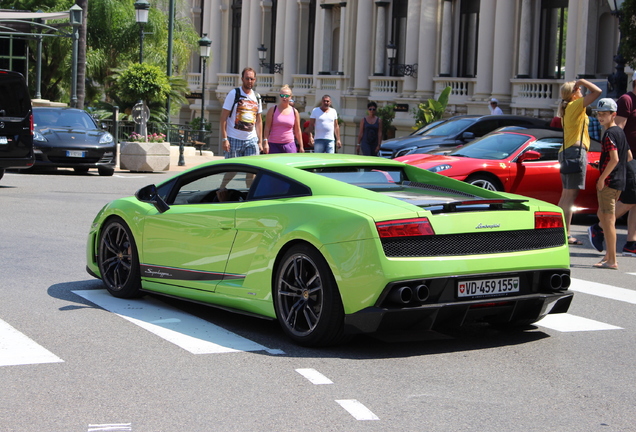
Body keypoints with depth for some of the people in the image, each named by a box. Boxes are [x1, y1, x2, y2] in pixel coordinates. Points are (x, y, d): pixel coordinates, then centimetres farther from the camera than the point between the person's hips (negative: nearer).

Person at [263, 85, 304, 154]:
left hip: (289, 145, 1)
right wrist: (265, 142, -9)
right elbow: (267, 127, 1)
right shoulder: (273, 110, 5)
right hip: (273, 145, -1)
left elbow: (298, 131, 12)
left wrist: (301, 146, 9)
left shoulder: (294, 112, 9)